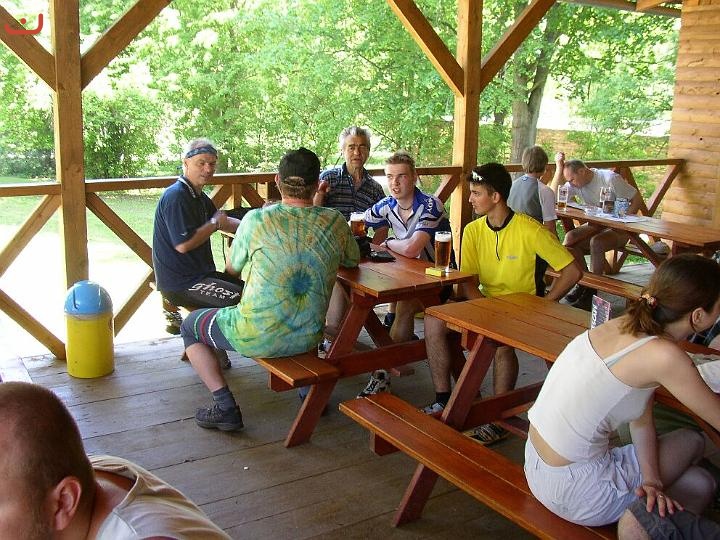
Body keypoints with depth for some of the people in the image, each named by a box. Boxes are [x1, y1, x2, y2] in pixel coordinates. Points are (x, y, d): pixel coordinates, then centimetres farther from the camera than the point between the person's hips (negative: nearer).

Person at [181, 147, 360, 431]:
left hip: (257, 338, -4)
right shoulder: (335, 222, -7)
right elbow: (353, 260, 13)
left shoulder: (257, 220, -14)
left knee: (190, 326, 21)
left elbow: (232, 267, 4)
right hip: (309, 338, 4)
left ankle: (225, 407, 10)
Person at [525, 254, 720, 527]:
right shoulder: (664, 355, -24)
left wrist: (651, 479, -7)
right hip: (573, 490, -7)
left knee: (690, 441, 18)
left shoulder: (627, 325, -2)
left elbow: (641, 419, 2)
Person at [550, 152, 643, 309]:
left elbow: (637, 198, -12)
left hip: (618, 229, -6)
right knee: (570, 238, -21)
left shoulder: (610, 178, -16)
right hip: (596, 225, 6)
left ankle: (591, 292, -22)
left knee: (596, 242, -35)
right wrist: (559, 168, -15)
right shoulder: (576, 184, 0)